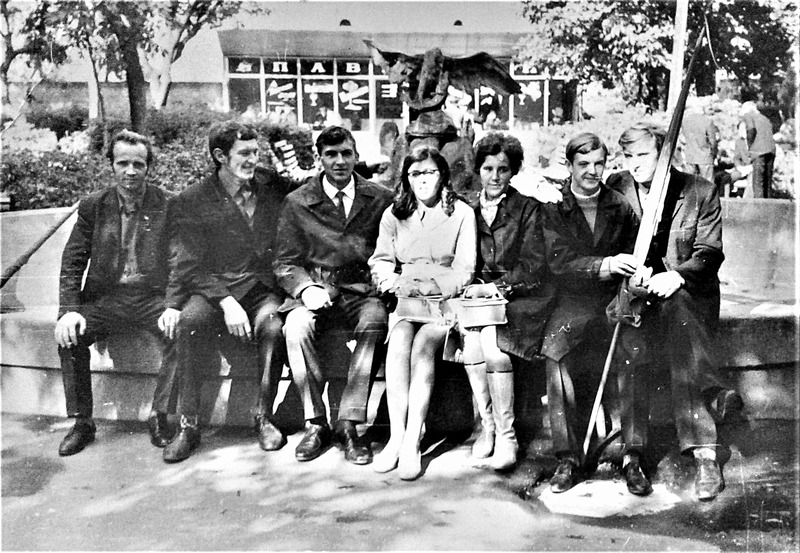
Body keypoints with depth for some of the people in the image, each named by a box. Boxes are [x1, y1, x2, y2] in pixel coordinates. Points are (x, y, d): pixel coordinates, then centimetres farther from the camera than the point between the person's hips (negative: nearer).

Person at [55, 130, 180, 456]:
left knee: (181, 331, -30)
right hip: (106, 298, 2)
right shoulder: (92, 207, 7)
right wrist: (70, 310, -11)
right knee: (69, 335, -22)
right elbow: (72, 264, 5)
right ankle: (81, 422, -4)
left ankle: (159, 416, -13)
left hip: (153, 296, -2)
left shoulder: (168, 206, 0)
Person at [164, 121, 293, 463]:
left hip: (264, 288, 1)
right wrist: (226, 302, -21)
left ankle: (264, 417, -14)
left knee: (273, 326, -32)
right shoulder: (192, 202, 1)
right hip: (216, 288, -1)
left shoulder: (271, 184, 10)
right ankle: (188, 425, -21)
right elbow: (189, 268, -6)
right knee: (190, 321, -33)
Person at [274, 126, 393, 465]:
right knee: (296, 326, -31)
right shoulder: (297, 203, 6)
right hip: (316, 291, 1)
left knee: (375, 322, -33)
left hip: (362, 291, 0)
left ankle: (349, 422, -23)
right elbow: (284, 263, 5)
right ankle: (315, 422, -16)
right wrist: (306, 287, -14)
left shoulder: (380, 199, 7)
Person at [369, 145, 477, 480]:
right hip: (405, 301, 2)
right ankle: (396, 437, -26)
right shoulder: (393, 214, 13)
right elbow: (381, 261, 12)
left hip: (445, 302, -2)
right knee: (399, 341, -30)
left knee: (422, 345, -31)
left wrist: (407, 279, -15)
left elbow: (462, 273, -5)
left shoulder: (462, 214, 3)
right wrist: (389, 277, -14)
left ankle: (412, 442, -27)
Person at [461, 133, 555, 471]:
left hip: (520, 295, -3)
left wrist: (505, 286, -16)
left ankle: (505, 435, -15)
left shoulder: (527, 208, 6)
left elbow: (534, 264, -2)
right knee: (471, 344, -27)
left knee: (493, 345, -29)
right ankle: (487, 425, -10)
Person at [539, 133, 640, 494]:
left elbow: (635, 257, 8)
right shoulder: (553, 209, 2)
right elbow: (559, 262, -10)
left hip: (615, 300, 1)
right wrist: (605, 265, -23)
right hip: (572, 303, -1)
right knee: (556, 355, -20)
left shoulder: (621, 207, 9)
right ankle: (568, 458, -7)